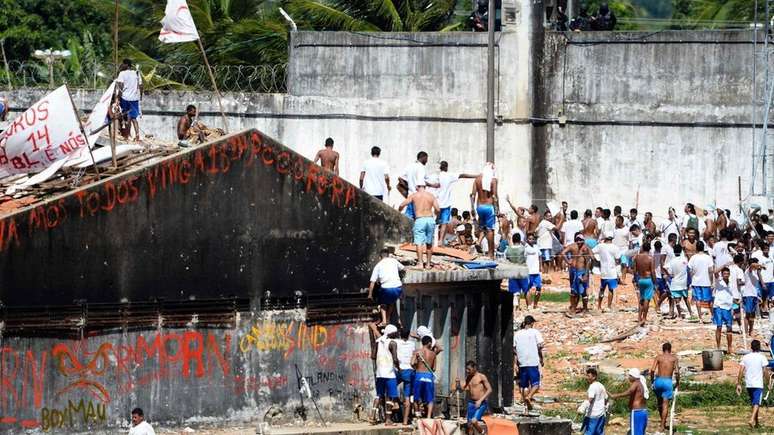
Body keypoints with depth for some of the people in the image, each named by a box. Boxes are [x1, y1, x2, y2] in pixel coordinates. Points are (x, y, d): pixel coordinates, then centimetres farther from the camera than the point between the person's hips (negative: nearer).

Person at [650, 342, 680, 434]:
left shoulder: (658, 357, 4)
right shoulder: (674, 358, 4)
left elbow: (652, 370, -8)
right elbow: (676, 371, -7)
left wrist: (652, 380, 6)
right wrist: (677, 382, 8)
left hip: (658, 380, 1)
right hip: (668, 381, -1)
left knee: (659, 401, 24)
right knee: (665, 404, 1)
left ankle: (663, 420, 34)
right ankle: (662, 426, -3)